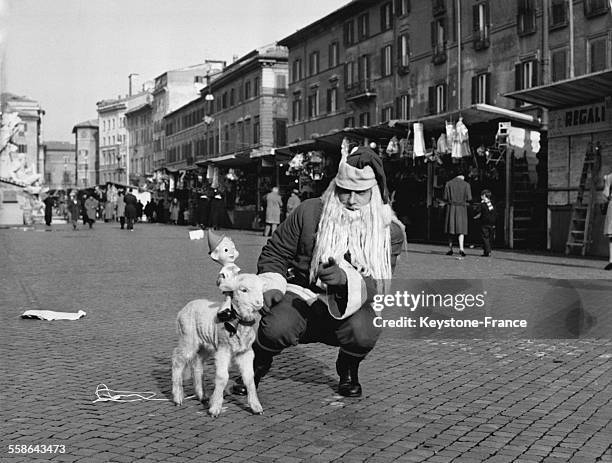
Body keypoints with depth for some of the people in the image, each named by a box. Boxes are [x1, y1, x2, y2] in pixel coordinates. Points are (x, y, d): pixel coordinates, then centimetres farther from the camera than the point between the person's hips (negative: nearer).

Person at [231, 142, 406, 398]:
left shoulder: (390, 232, -6)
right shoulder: (310, 212, -5)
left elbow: (378, 285, -15)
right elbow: (274, 253, 4)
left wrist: (346, 278, -36)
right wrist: (272, 286, -14)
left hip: (348, 307, 0)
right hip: (302, 295, 0)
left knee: (363, 332, -35)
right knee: (276, 328, -32)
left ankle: (348, 371, 4)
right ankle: (257, 365, 7)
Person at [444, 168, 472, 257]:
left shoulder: (448, 183, 3)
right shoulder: (466, 184, 1)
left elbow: (445, 198, -1)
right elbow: (469, 198, -3)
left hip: (451, 207, 1)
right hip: (462, 208, -1)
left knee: (451, 229, 9)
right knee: (461, 229, 1)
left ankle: (450, 249, 10)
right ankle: (461, 248, -15)